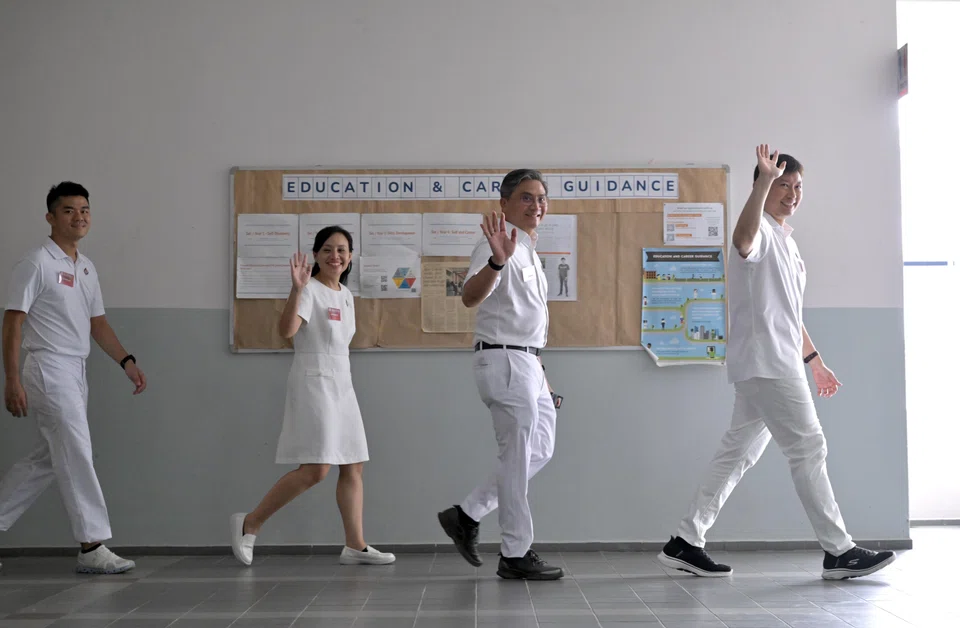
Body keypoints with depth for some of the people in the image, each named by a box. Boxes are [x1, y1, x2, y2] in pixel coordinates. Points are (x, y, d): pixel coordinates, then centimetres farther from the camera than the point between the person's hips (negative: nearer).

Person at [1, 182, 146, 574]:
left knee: (45, 461, 13)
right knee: (76, 457, -6)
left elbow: (97, 323, 17)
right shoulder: (37, 263, -9)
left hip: (75, 374, 8)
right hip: (49, 370, -8)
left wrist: (127, 362, 6)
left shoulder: (86, 267, 15)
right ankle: (92, 547, 0)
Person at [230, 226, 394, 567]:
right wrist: (297, 289, -39)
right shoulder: (310, 290, -10)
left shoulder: (345, 295, 14)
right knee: (315, 469, -15)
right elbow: (287, 330, -28)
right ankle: (249, 524, -2)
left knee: (353, 467, 6)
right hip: (313, 383, -9)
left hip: (342, 385, 9)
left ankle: (355, 546, 11)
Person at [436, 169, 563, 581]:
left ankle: (466, 516, 18)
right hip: (503, 360, -10)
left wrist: (542, 377, 23)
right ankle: (515, 555, 8)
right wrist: (497, 261, -50)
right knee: (519, 458, -3)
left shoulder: (530, 254, 18)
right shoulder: (497, 246, -12)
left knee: (540, 452, 14)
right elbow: (470, 298, -31)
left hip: (527, 362, 10)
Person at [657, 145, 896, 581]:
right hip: (764, 361, -10)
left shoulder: (787, 243, 24)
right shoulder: (761, 229, -7)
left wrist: (814, 361, 28)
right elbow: (743, 241, -36)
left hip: (779, 363, 10)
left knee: (738, 452, 9)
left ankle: (686, 542, 12)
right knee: (808, 447, -7)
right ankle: (838, 551, 0)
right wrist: (763, 180, -43)